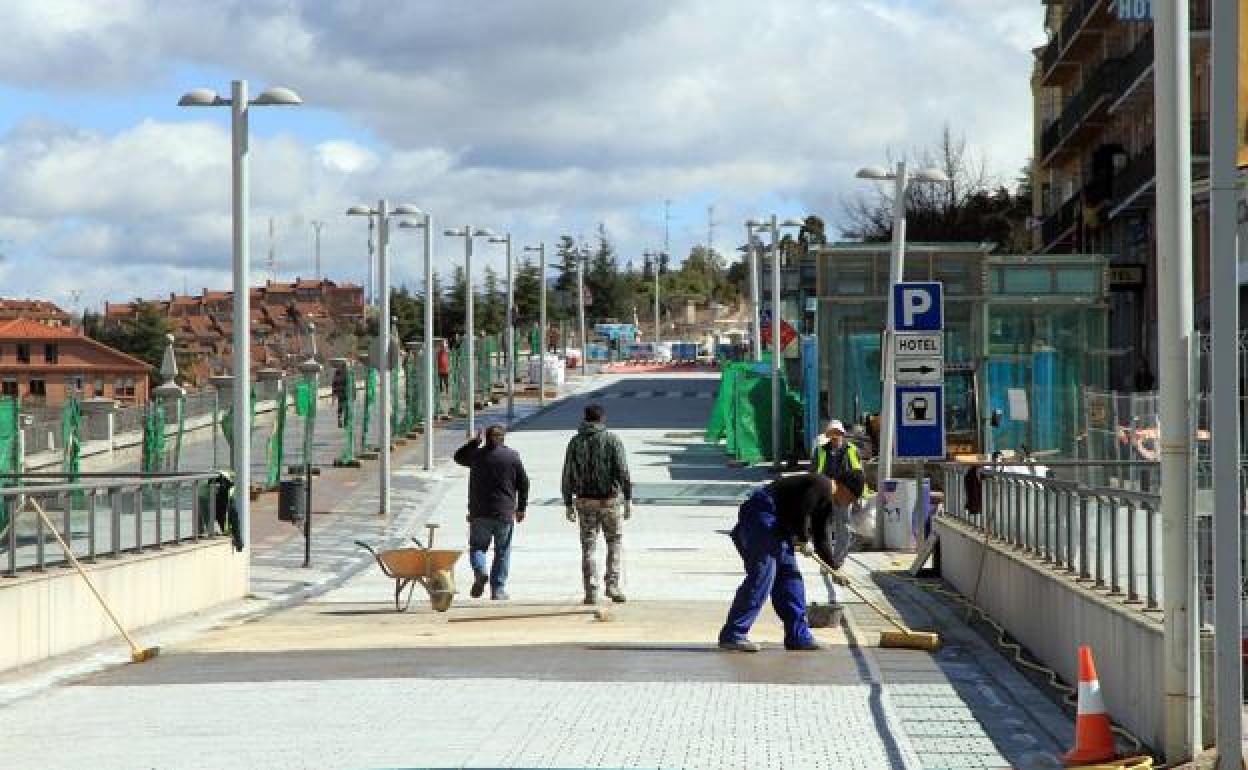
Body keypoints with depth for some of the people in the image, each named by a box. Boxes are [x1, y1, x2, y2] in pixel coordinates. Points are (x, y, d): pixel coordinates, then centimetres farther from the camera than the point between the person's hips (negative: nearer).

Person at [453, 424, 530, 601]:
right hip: (505, 513, 0)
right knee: (502, 552, 9)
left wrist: (474, 442, 26)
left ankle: (480, 571, -17)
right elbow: (523, 483, 5)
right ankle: (498, 589, 7)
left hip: (479, 513, 0)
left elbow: (458, 456, 21)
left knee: (477, 547, 12)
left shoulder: (476, 455, 0)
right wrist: (521, 508, 15)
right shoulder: (512, 456, 1)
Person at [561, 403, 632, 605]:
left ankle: (591, 592, 3)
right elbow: (622, 471, -11)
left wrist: (569, 504, 10)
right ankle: (612, 585, 3)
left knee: (588, 547, 6)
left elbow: (567, 476, 4)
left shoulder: (575, 442, 4)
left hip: (585, 501, 2)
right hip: (610, 499, -2)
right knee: (614, 543, 13)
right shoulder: (612, 440, -4)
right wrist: (628, 499, -9)